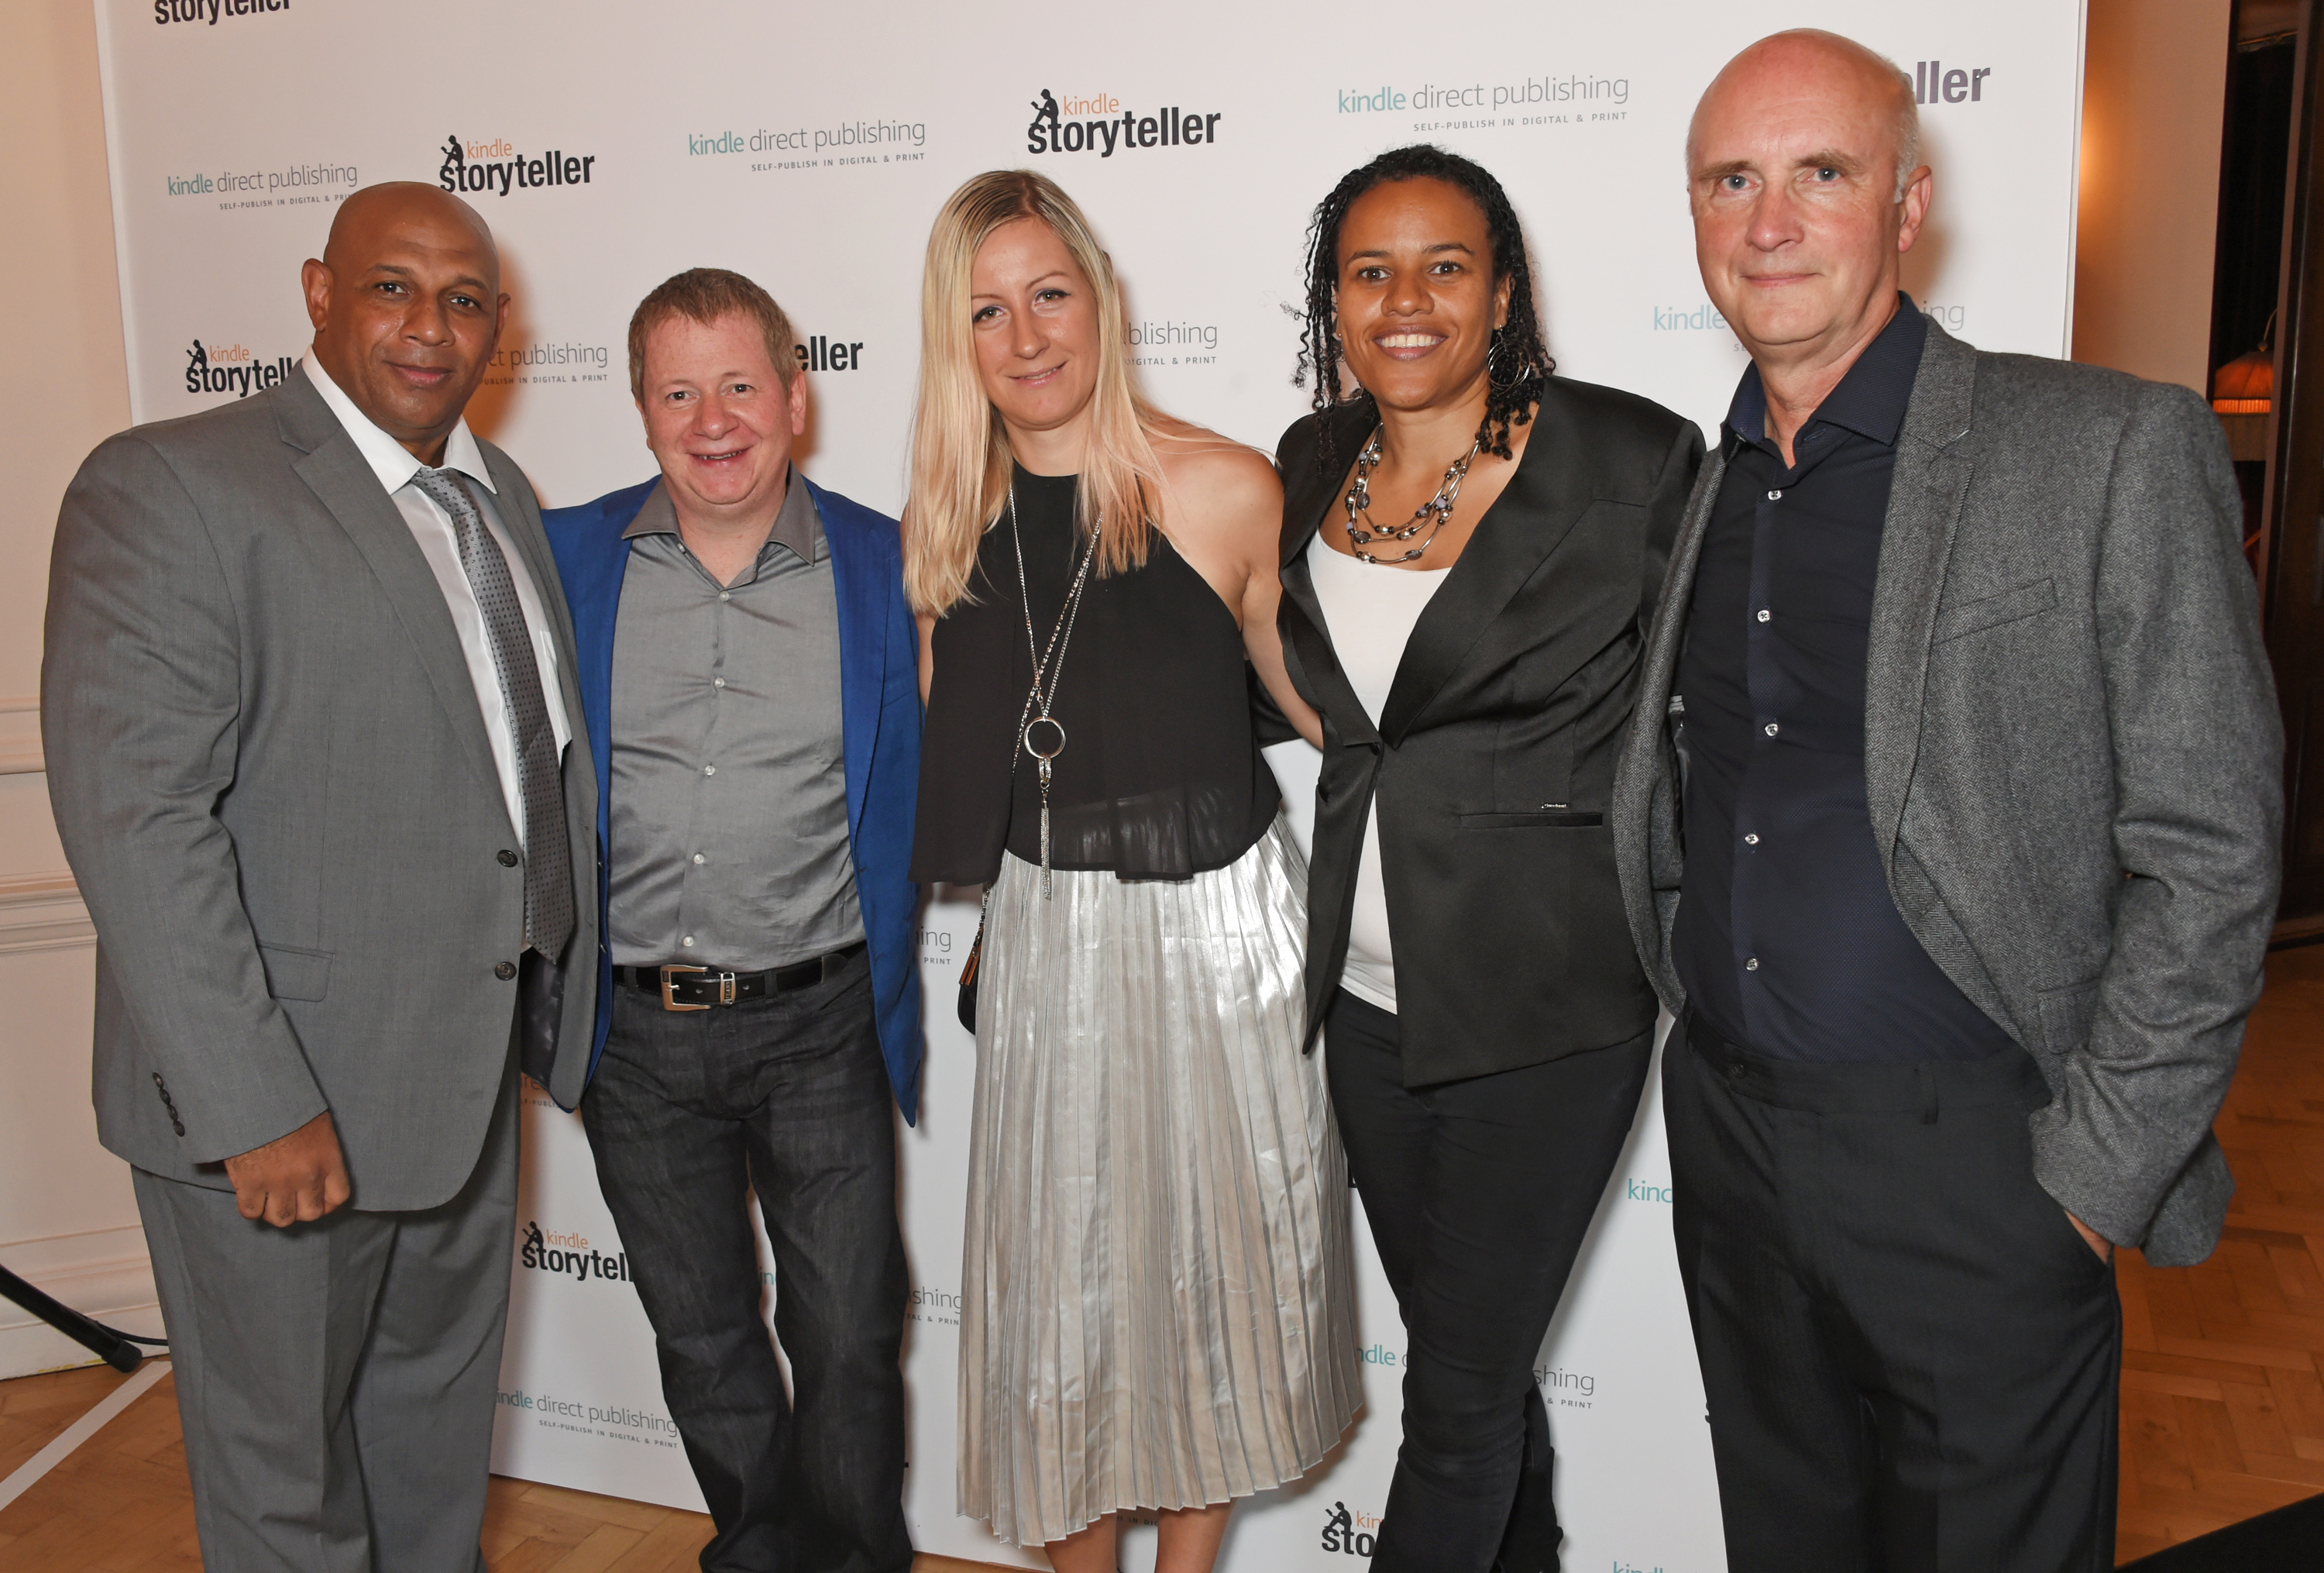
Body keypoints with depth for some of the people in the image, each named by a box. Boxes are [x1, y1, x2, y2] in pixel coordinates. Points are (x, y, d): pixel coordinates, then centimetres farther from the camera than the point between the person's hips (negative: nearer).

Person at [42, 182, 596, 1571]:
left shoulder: (499, 496, 10)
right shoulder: (170, 487, -14)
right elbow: (132, 814, -21)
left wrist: (558, 990, 11)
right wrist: (257, 1107, -23)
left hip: (469, 1069, 7)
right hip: (276, 1100, -7)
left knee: (442, 1412, 24)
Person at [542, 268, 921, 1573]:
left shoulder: (885, 566, -4)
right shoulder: (565, 560, 0)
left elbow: (922, 791, 3)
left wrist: (892, 993, -3)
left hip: (821, 1023, -2)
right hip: (637, 1032, 2)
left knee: (850, 1341, 7)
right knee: (704, 1343, 18)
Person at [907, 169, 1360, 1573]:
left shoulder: (1223, 491, -12)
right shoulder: (952, 525, 0)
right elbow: (946, 760, 9)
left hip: (1222, 925, -2)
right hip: (1047, 932, 3)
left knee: (1217, 1249, 13)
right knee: (1056, 1263, 13)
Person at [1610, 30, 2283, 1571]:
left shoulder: (2113, 452, -9)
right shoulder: (1700, 490, 7)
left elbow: (2209, 855, -11)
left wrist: (2092, 1177, -12)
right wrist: (1711, 1060, 8)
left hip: (1973, 1162, -5)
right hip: (1727, 1137, 5)